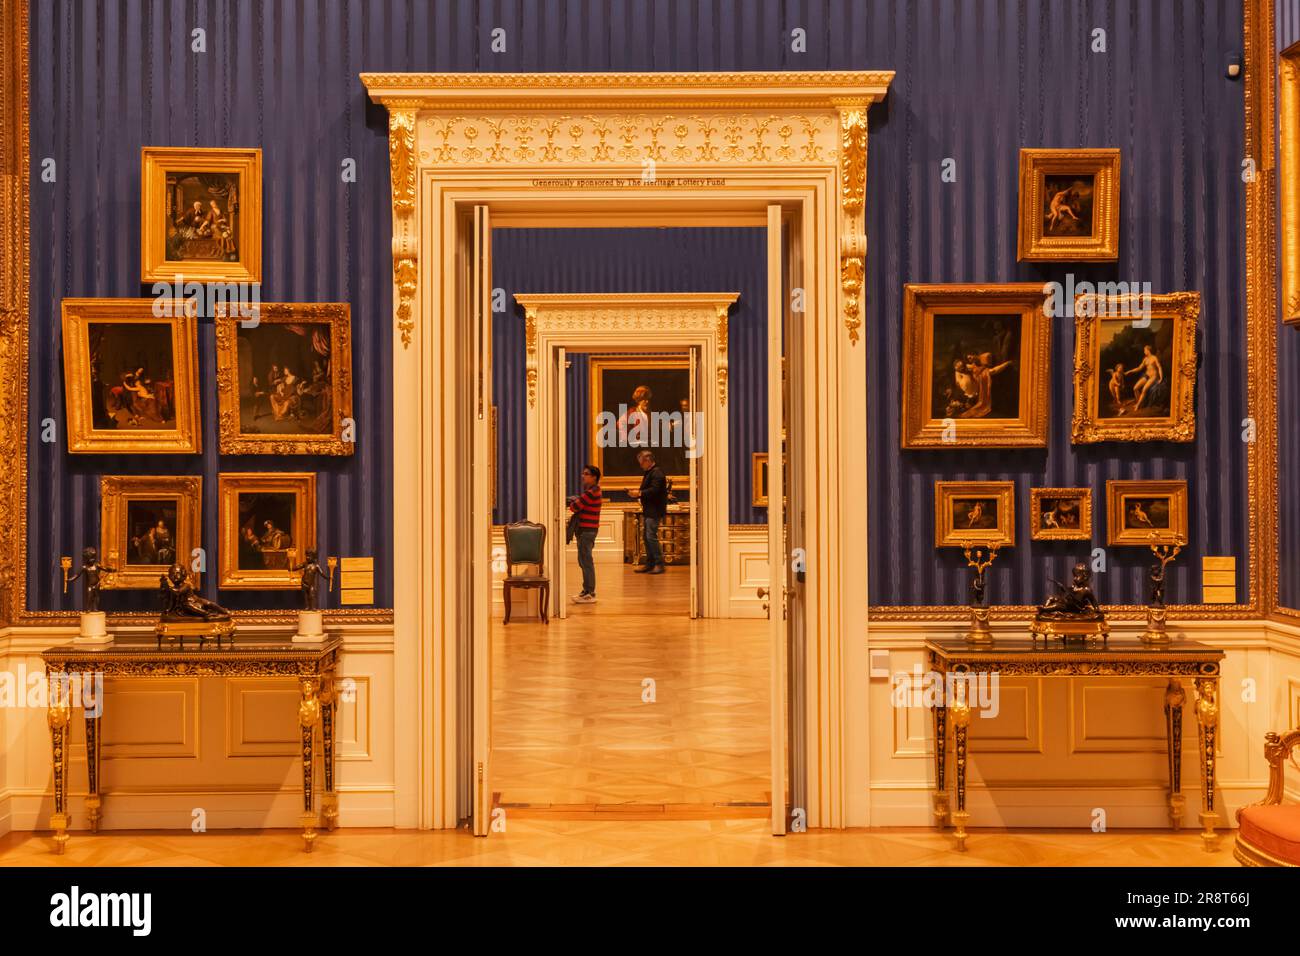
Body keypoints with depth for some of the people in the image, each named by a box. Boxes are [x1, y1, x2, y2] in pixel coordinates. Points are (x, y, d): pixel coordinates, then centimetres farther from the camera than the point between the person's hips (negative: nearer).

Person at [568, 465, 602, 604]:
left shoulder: (591, 492, -16)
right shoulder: (591, 490, 17)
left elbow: (575, 507, -16)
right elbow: (579, 505, 15)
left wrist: (571, 503, 5)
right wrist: (575, 501, -5)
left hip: (587, 530, -10)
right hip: (585, 529, 10)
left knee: (586, 561, -8)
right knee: (583, 561, 16)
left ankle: (590, 594, -5)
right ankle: (587, 590, 24)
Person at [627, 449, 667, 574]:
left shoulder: (657, 472, -13)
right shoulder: (648, 473, 18)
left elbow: (654, 490, -24)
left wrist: (639, 493, -17)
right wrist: (637, 493, 8)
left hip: (655, 511, -10)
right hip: (648, 511, 10)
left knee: (651, 536, -12)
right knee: (647, 538, 11)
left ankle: (659, 564, -7)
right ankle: (650, 564, 16)